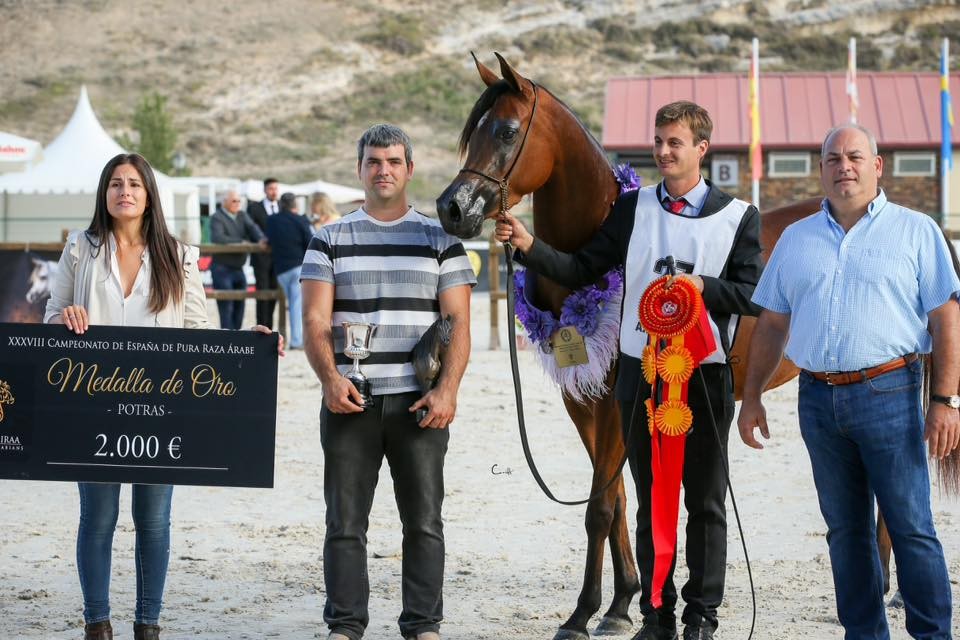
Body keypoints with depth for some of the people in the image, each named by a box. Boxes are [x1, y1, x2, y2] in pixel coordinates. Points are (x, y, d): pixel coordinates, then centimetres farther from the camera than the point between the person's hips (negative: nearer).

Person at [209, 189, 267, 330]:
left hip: (238, 269, 7)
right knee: (226, 306, -10)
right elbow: (218, 238, -22)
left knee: (239, 305, 10)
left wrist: (261, 239, -24)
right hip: (222, 269, -7)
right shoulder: (217, 218, -7)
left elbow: (252, 227, -2)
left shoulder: (242, 215, 14)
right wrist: (241, 242, -23)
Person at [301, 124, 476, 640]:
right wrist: (331, 378, -17)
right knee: (345, 521, 4)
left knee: (424, 521, 3)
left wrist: (447, 389, -12)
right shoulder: (329, 240, 8)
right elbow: (315, 321, 0)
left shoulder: (441, 240, 8)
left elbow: (458, 322, 2)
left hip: (419, 403, 0)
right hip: (349, 402, 0)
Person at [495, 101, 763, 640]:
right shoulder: (632, 208, 6)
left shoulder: (739, 217, -1)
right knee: (652, 504, 10)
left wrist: (702, 286, -20)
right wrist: (529, 246, -11)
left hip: (705, 373, -2)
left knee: (706, 503, 6)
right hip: (642, 370, 2)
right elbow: (580, 271, 3)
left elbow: (753, 296, -5)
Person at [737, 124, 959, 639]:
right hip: (818, 399, 4)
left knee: (910, 528, -4)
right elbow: (771, 325, 17)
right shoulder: (796, 238, 14)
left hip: (889, 394, -4)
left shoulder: (916, 231, 3)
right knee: (845, 530, 9)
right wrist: (752, 397, 11)